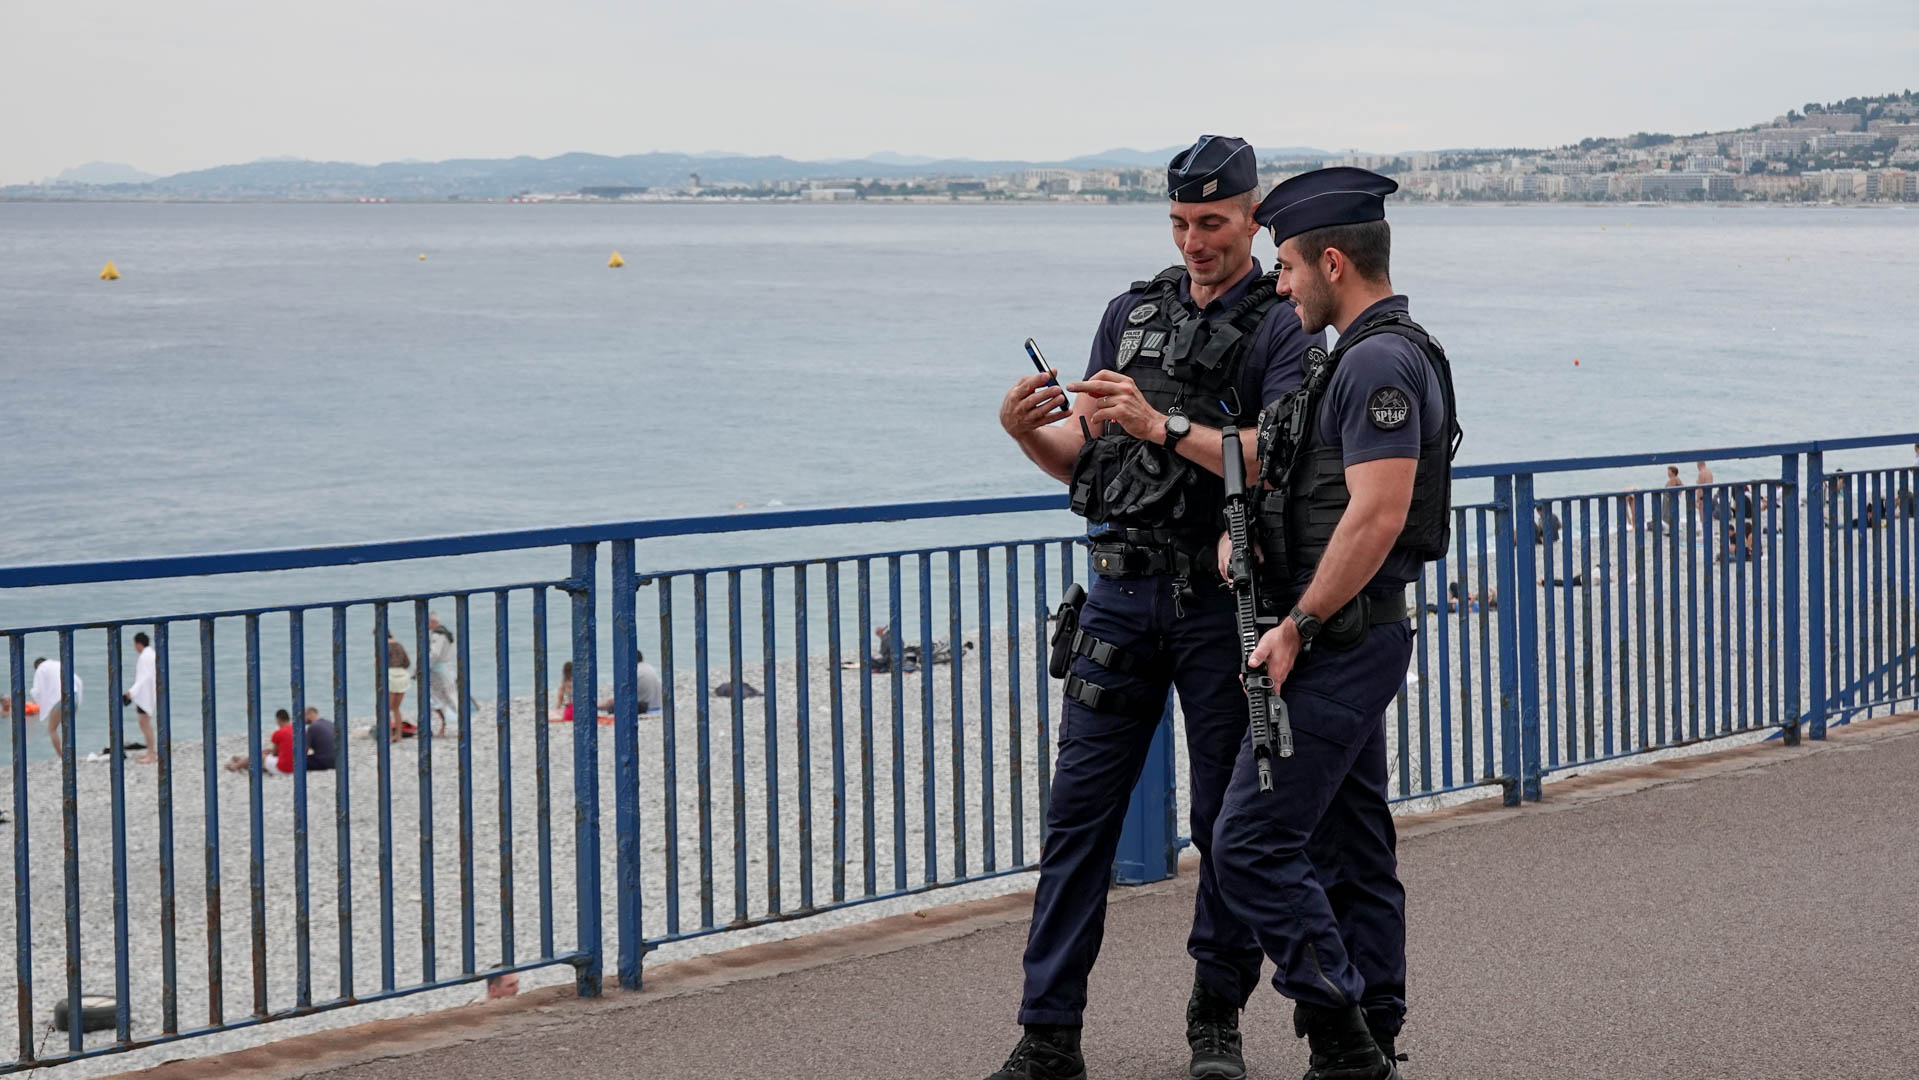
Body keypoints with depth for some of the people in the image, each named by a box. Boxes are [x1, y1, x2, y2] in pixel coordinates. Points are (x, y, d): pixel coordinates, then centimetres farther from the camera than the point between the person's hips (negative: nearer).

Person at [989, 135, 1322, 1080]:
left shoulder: (1283, 330, -3)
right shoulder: (1132, 312, 13)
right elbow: (1081, 461, 13)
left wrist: (1163, 426, -26)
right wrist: (1028, 431, -7)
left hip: (1222, 602, -4)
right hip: (1123, 589, 4)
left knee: (1229, 822, 5)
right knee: (1080, 808, -1)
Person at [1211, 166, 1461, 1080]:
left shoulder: (1379, 362, -17)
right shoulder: (1378, 354, 17)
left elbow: (1377, 516, -24)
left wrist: (1297, 627, -19)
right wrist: (1253, 526, 9)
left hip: (1340, 639, -11)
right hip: (1354, 638, 11)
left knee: (1253, 842, -11)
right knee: (1350, 849, 13)